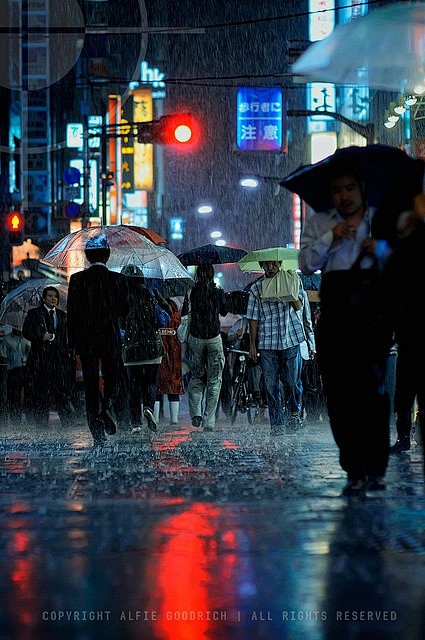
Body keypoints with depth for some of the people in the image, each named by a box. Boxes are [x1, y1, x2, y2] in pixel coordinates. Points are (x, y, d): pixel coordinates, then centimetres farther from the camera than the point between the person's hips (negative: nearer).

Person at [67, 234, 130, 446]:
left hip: (85, 341, 1)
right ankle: (107, 407, -12)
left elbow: (72, 312, -1)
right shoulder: (118, 279, -4)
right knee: (114, 375, 17)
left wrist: (74, 342, 6)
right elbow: (125, 310, 1)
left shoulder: (77, 279, -3)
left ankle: (97, 432, 0)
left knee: (91, 382, 5)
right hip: (111, 337, -1)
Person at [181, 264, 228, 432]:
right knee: (214, 380, 5)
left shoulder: (191, 292, -4)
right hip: (214, 338, -1)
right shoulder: (218, 292, -4)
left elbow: (183, 313, -2)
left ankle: (196, 413, -2)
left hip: (196, 338, 1)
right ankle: (209, 422, 1)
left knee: (196, 377, 16)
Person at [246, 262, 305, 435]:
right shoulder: (257, 288, 7)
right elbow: (253, 319, 8)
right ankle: (276, 423, 4)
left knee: (292, 381, 2)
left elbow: (297, 306, -6)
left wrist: (291, 292, -24)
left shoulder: (291, 280, 6)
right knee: (271, 385, -1)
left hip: (290, 338, -1)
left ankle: (294, 413, 26)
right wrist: (252, 344, 4)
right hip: (267, 342, 1)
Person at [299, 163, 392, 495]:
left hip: (373, 309, -2)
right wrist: (331, 237, -7)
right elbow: (306, 264, 4)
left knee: (373, 387, -10)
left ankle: (376, 470, -6)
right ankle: (354, 470, -2)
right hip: (335, 310, 2)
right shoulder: (318, 223, 20)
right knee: (339, 390, -4)